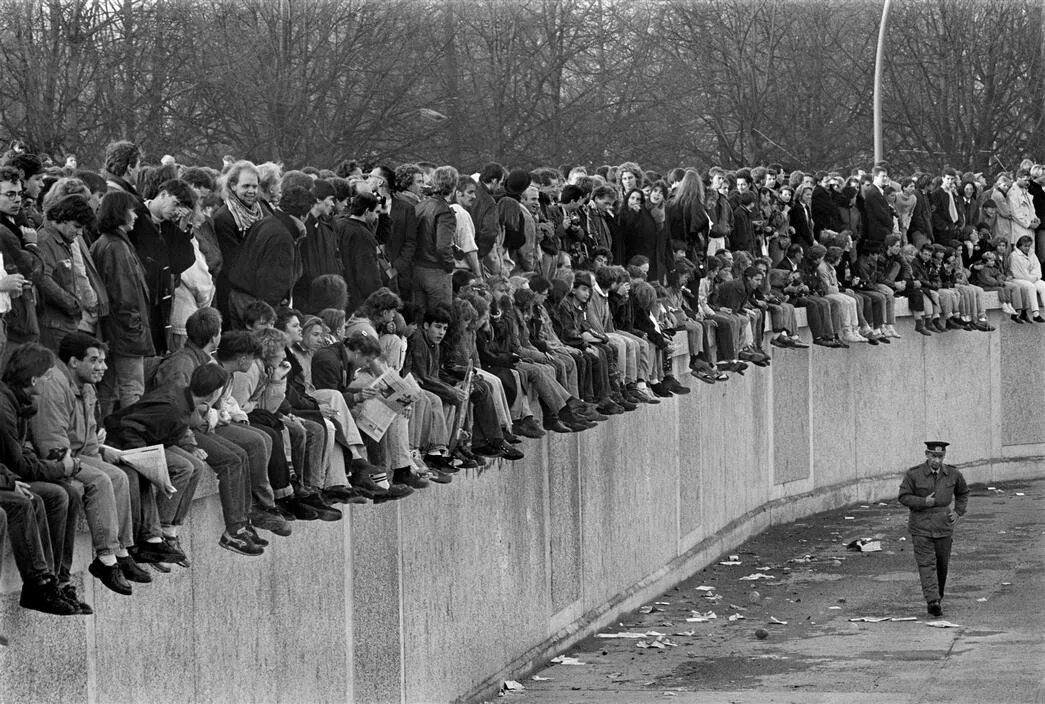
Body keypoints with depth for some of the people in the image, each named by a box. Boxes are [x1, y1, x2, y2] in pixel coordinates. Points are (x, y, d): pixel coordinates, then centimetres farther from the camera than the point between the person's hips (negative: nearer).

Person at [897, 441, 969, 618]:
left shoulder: (952, 474, 0)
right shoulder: (914, 474, -9)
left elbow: (963, 493, 18)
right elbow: (904, 497, -5)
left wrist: (958, 512, 5)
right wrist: (923, 502, -19)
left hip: (943, 527, 3)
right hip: (921, 527, -3)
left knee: (942, 564, 10)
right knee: (926, 564, -13)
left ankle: (938, 596, 31)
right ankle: (933, 602, -21)